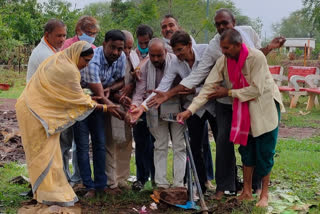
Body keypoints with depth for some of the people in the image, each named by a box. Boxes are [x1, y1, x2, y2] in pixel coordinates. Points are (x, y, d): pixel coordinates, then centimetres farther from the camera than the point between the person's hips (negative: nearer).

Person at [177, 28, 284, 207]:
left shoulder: (256, 57, -24)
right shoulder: (223, 61, -10)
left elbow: (256, 90, -25)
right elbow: (209, 87, -12)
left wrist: (229, 92, -19)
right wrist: (190, 110, -21)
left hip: (265, 107, -5)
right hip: (243, 109, 5)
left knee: (265, 152, 0)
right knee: (246, 149, 9)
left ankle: (264, 195, 13)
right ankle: (247, 192, 21)